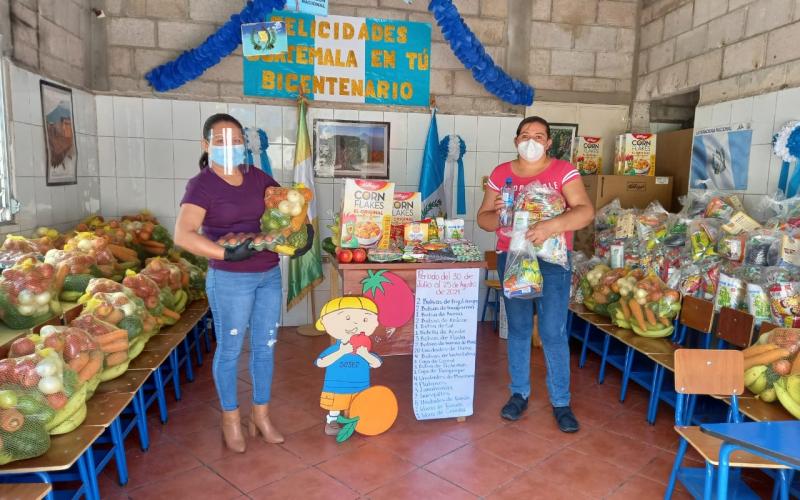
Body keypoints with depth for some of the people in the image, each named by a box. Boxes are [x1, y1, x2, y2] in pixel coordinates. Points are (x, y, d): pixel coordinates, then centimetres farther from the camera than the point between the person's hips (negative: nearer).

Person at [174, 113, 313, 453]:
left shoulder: (258, 178, 6)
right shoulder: (201, 185, -10)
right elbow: (182, 235, -21)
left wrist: (303, 228, -6)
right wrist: (227, 254, -30)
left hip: (270, 275, 5)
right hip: (230, 279, -5)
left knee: (265, 346, 14)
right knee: (230, 349, 9)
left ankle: (261, 414, 31)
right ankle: (230, 419, 29)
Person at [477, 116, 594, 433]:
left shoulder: (563, 171, -4)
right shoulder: (500, 174, 5)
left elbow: (586, 212, -15)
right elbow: (482, 218, 6)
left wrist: (551, 226, -31)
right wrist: (498, 217, -17)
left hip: (552, 260, -2)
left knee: (553, 333, 0)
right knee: (518, 329, 11)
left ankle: (561, 402, 16)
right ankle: (519, 394, 26)